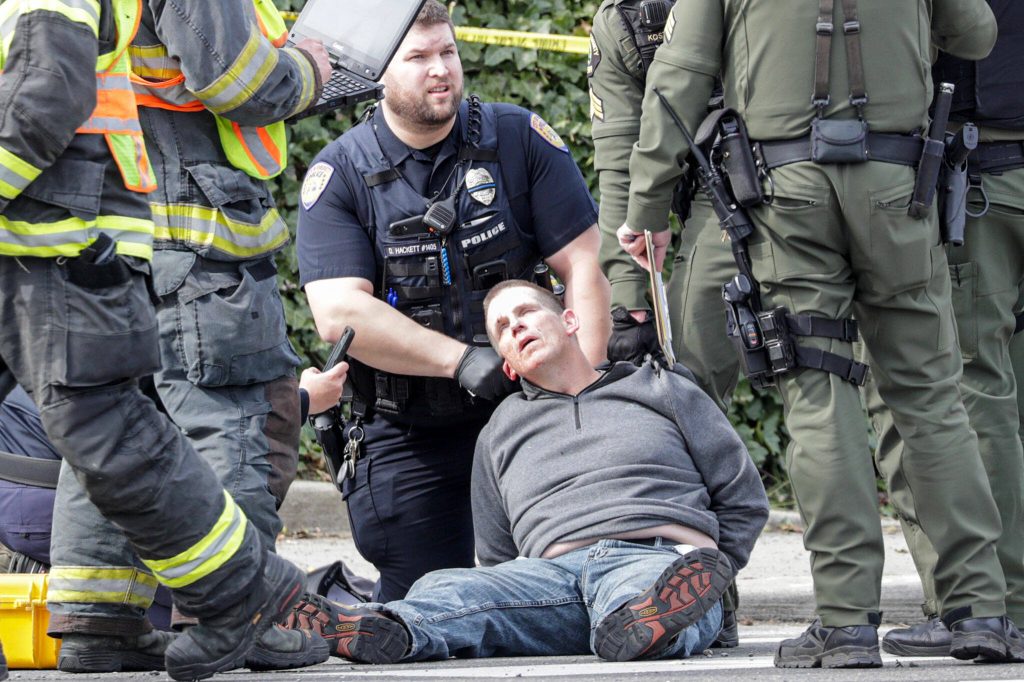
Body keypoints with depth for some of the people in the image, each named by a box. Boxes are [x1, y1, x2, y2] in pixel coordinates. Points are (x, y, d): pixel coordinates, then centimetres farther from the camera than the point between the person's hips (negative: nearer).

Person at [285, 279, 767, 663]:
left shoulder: (660, 390, 23)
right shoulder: (499, 436, 32)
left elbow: (745, 500, 21)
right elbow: (498, 558, 30)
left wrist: (706, 575, 8)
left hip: (657, 556, -2)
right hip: (553, 571, 2)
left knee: (642, 583, -43)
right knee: (443, 590, -32)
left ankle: (640, 623, -76)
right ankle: (390, 633, -63)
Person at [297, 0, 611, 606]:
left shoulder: (520, 139, 0)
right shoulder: (339, 176, -5)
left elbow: (584, 264, -2)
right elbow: (341, 314, -15)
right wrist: (460, 360, -23)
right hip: (408, 437, -2)